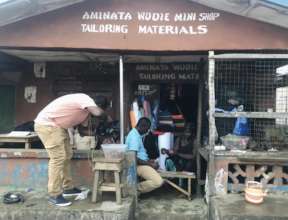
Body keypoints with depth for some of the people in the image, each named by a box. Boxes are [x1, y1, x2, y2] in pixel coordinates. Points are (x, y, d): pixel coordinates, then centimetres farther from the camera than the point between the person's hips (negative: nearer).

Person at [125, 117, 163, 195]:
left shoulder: (136, 134, 11)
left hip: (142, 163, 11)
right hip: (138, 165, -11)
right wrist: (149, 164, -19)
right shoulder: (134, 136, -22)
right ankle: (136, 189, -4)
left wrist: (148, 160, 11)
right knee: (158, 181, -24)